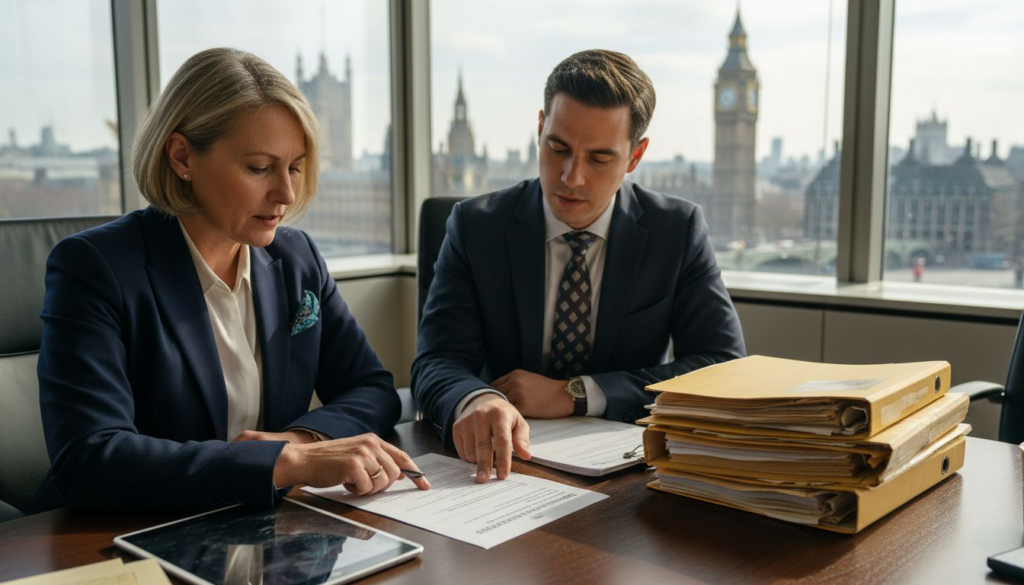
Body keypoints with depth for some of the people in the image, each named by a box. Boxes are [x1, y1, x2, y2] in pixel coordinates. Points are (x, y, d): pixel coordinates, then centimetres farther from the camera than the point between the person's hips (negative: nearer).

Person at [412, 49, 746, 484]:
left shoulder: (678, 230, -2)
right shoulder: (476, 226, -3)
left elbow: (726, 367, -7)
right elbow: (438, 362, -9)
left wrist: (574, 394, -16)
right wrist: (476, 401, -34)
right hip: (508, 464, 0)